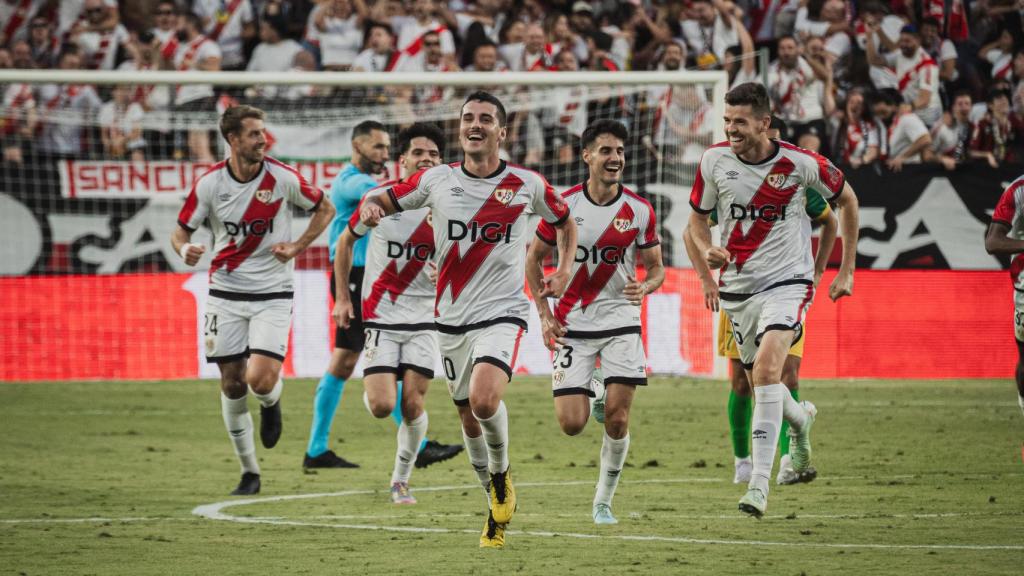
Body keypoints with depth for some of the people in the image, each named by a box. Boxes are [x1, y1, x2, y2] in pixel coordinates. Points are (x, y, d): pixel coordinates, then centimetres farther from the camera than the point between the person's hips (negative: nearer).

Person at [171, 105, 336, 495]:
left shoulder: (282, 178, -9)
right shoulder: (210, 184, -6)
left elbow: (325, 208, 7)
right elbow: (181, 230, 3)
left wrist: (298, 246, -6)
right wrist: (185, 249, -20)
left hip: (273, 294, -2)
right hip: (226, 293, 2)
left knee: (261, 380, -17)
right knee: (232, 385, 3)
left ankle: (271, 404, 22)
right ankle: (249, 471, 18)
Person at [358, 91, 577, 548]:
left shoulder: (526, 184, -2)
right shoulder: (437, 180, 1)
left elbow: (564, 220, 16)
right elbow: (384, 199, 11)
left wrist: (564, 271, 2)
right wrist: (371, 206, -14)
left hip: (502, 313, -3)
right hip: (451, 317, 3)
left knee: (484, 398, -27)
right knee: (469, 419, 10)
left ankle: (501, 473, 2)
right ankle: (496, 508, 30)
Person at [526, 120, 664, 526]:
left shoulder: (639, 211, -3)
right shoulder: (563, 205, -5)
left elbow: (656, 267, 6)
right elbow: (535, 258, 7)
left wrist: (645, 287, -18)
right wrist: (544, 314, -2)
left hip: (620, 321, 0)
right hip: (572, 324, 0)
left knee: (617, 419, -10)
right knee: (572, 424, -7)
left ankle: (604, 502, 9)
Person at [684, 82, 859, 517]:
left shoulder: (799, 163, -12)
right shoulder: (714, 160, -4)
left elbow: (846, 199, 7)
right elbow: (697, 220, 10)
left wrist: (846, 270, 9)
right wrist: (706, 253, -12)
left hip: (787, 281, -4)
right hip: (737, 288, 4)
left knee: (767, 367, -25)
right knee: (761, 382, 13)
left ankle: (760, 482, -25)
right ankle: (801, 420, 51)